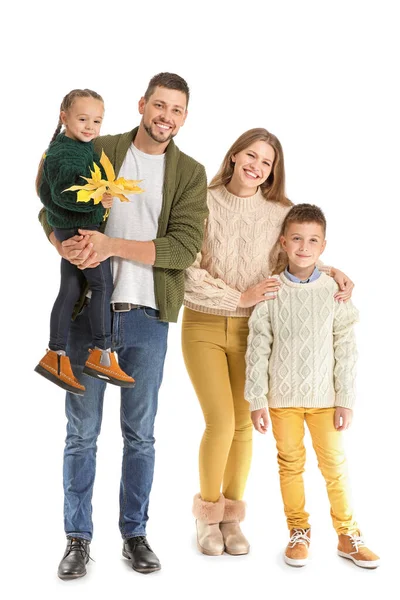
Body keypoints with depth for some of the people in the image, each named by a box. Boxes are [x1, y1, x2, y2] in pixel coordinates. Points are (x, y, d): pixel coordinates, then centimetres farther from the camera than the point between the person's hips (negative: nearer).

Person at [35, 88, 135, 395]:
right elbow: (63, 193, -27)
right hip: (79, 227, -10)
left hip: (73, 228, 10)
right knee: (103, 284, -5)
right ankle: (102, 354, 3)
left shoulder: (84, 147, 13)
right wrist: (96, 200, -35)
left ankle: (56, 357, 17)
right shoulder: (64, 153, -17)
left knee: (70, 290, 11)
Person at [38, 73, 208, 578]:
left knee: (140, 434, 9)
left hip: (147, 317, 1)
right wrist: (67, 244, -15)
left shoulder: (189, 173, 4)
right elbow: (52, 208, 8)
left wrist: (112, 244, -18)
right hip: (89, 309, 0)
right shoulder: (98, 152, 5)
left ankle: (135, 533, 24)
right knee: (82, 431, 5)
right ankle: (78, 538, 18)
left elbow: (184, 246, -8)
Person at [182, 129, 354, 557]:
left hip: (252, 329, 2)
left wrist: (333, 273, -8)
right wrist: (240, 298, -13)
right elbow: (190, 272, -9)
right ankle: (207, 513, 16)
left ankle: (231, 516, 25)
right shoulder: (205, 203, -5)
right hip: (204, 325, -2)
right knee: (220, 422, -7)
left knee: (242, 424, 7)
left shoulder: (279, 212, 1)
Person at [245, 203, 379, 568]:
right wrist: (257, 400, -4)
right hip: (282, 397, 0)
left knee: (335, 465, 6)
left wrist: (346, 399, -3)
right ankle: (299, 532, 25)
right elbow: (258, 349, -2)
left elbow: (346, 348, -1)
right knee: (290, 464, 11)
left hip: (324, 397, 0)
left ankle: (348, 536, 20)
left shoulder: (334, 291, -3)